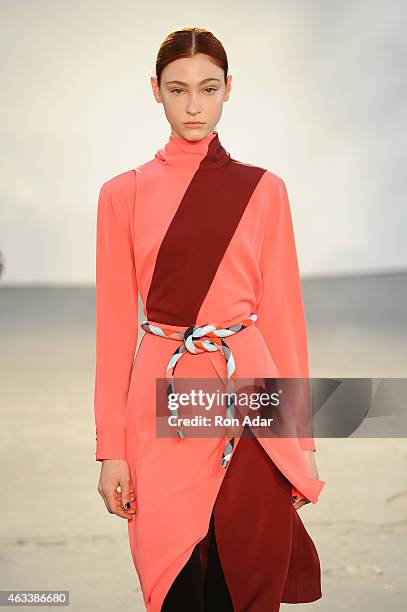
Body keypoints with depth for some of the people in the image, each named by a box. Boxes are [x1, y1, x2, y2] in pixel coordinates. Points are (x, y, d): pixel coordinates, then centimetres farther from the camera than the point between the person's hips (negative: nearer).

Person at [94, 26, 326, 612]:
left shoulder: (262, 190, 5)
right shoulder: (124, 194, 4)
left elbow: (283, 315, 5)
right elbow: (115, 325, 3)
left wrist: (302, 437, 2)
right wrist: (111, 447, -1)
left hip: (251, 404, 0)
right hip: (164, 407, 0)